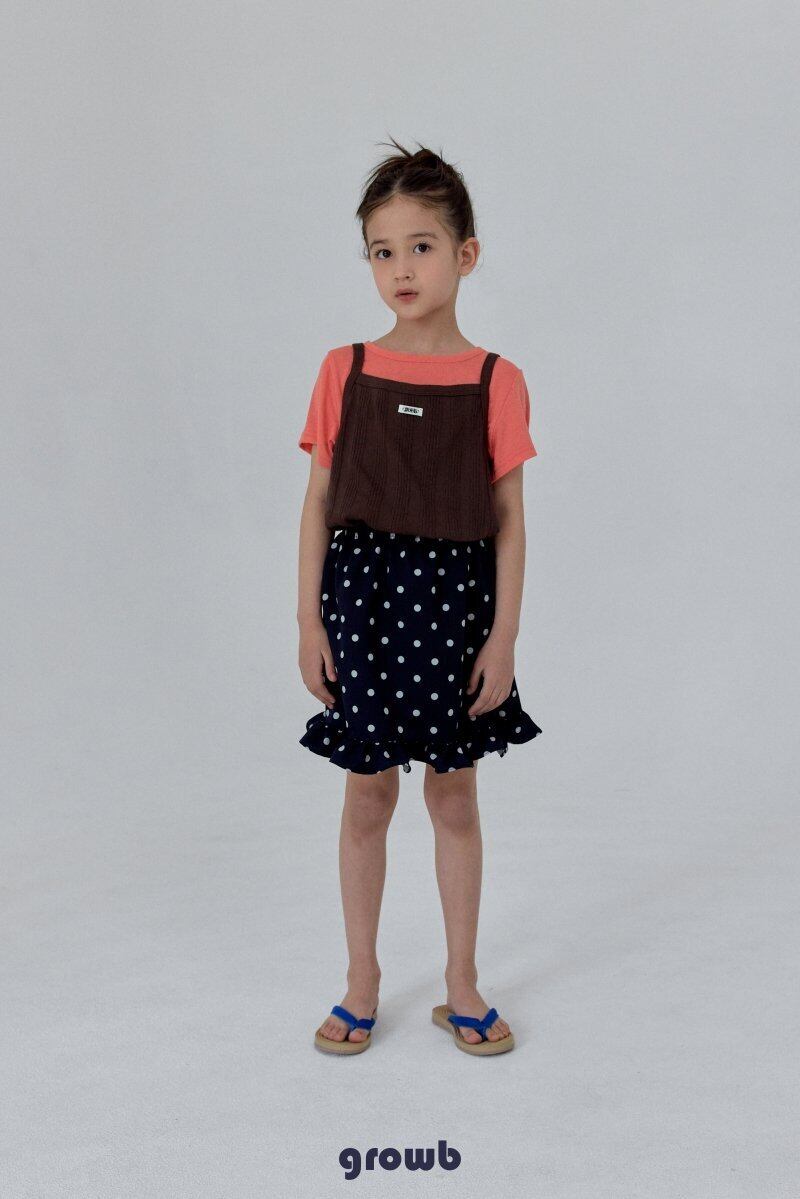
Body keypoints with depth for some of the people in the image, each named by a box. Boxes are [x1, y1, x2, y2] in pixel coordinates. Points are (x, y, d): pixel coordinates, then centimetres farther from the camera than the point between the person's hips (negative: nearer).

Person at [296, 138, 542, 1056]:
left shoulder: (495, 382, -2)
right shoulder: (344, 372, 1)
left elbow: (508, 519, -1)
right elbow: (318, 503, 2)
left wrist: (503, 635, -6)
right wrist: (310, 620, -2)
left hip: (454, 596, 0)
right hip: (363, 593, 1)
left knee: (453, 794, 10)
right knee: (367, 796, 9)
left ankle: (460, 985, 27)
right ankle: (362, 983, 27)